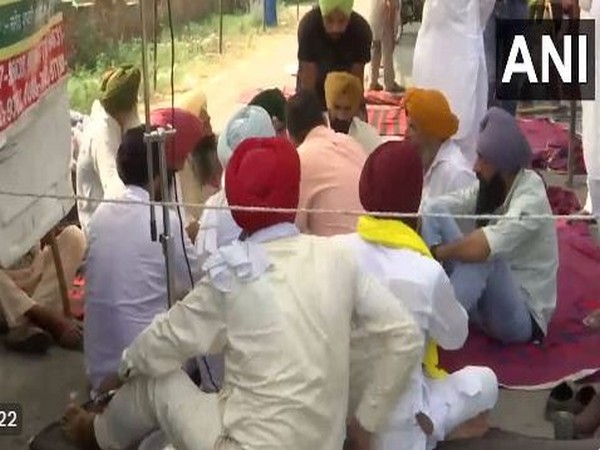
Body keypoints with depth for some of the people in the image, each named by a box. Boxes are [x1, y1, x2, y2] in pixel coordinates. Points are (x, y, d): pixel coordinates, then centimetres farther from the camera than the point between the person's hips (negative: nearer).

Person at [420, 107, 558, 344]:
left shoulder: (531, 200, -23)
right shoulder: (490, 187, -1)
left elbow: (483, 246, -38)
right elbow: (434, 206, -7)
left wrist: (436, 251, -24)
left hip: (523, 316, -7)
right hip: (487, 298, 7)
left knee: (484, 254, -38)